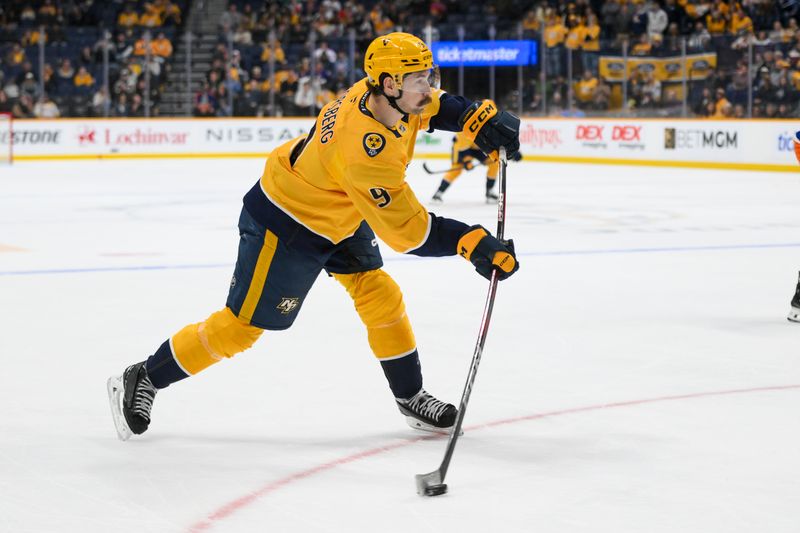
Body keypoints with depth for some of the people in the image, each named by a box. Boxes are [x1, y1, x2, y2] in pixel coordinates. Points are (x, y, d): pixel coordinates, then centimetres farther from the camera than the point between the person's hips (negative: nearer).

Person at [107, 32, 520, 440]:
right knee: (241, 325, 2)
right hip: (283, 226, -9)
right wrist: (472, 244, -35)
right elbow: (406, 231, -32)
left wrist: (482, 119, -8)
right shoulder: (365, 150, -39)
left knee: (381, 297, 5)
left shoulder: (385, 93, -15)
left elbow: (431, 105, 9)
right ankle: (142, 380, 16)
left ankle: (410, 396, 21)